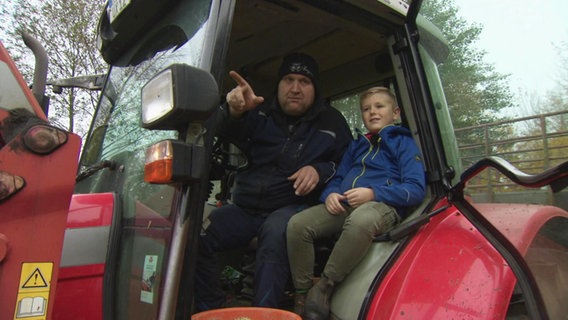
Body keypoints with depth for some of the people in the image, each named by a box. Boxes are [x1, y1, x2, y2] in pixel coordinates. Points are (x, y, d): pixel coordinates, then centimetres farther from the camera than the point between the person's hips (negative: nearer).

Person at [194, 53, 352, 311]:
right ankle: (210, 311, 0)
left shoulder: (331, 122, 10)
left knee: (275, 231, -37)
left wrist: (320, 170, -11)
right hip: (245, 207, 3)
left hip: (292, 207, -3)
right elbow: (224, 133, -5)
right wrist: (234, 112, -29)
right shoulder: (262, 113, 12)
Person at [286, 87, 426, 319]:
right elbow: (338, 178, 25)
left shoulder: (403, 142, 10)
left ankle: (324, 287, -23)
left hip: (382, 206, -5)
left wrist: (373, 193, -17)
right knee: (297, 224, -21)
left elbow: (416, 189, -3)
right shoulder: (356, 145, 28)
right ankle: (302, 294, -10)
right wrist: (331, 194, -1)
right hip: (343, 205, 6)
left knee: (361, 220, -41)